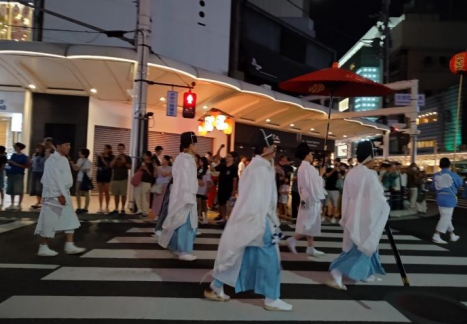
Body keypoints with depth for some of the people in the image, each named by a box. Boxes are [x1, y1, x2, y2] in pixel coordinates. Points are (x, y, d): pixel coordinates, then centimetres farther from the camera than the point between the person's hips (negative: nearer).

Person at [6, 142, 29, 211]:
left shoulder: (24, 157, -4)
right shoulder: (13, 155, 13)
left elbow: (26, 166, -8)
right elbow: (10, 164, 19)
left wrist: (17, 164, -14)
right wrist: (9, 162, -3)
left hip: (19, 174, -6)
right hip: (11, 173, 6)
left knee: (19, 190, -6)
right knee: (11, 190, 8)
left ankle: (19, 205, 2)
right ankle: (12, 204, 16)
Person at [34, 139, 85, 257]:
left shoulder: (63, 159, 13)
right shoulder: (53, 160, -16)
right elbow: (54, 179, -21)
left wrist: (63, 194, 15)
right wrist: (59, 195, -22)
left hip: (64, 193, 10)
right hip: (55, 195, -10)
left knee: (70, 219, 10)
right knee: (49, 221, 1)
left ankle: (69, 246, 16)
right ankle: (43, 248, 13)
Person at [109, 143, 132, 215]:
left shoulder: (127, 157, 2)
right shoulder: (115, 157, 12)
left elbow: (129, 167, -5)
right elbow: (111, 166, -1)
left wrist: (124, 162, -21)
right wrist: (116, 158, -11)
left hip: (123, 179, -4)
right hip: (115, 178, 4)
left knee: (123, 194, -4)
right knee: (116, 194, 7)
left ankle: (123, 209, 4)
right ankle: (116, 209, 15)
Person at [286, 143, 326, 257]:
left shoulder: (301, 167, 12)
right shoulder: (309, 168, -18)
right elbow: (315, 184, -18)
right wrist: (320, 174, -7)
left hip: (307, 198, 10)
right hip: (312, 198, -10)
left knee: (310, 225, 12)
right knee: (310, 224, -4)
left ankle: (310, 248, 17)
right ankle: (292, 240, -4)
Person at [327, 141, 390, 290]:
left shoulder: (351, 173, 3)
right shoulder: (370, 174, -17)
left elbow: (346, 196, 7)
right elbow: (378, 197, -14)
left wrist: (346, 216, 13)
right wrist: (385, 209, 5)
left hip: (353, 215, 7)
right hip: (366, 216, -7)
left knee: (359, 246, 20)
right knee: (361, 248, 1)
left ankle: (367, 274, 34)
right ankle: (337, 273, -8)